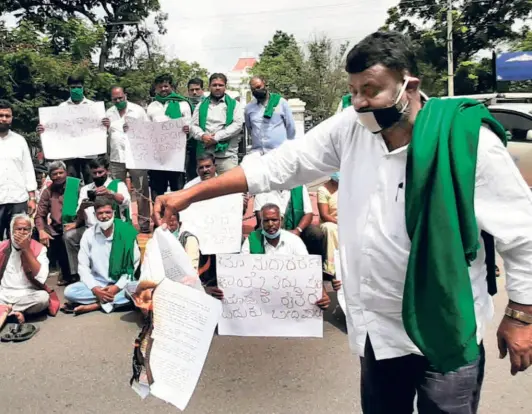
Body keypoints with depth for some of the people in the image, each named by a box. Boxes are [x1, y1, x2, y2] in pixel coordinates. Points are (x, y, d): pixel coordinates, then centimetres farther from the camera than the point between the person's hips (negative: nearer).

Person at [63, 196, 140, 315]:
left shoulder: (127, 232, -7)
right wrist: (95, 288, -17)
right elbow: (83, 267, -2)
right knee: (69, 291, -22)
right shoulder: (88, 234, 0)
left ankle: (94, 305, -24)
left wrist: (117, 287, -18)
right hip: (97, 283, 2)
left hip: (121, 284, -1)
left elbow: (134, 265, -6)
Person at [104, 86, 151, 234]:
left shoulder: (138, 110, 0)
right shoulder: (108, 113, 11)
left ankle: (144, 222, 7)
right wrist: (104, 128, -5)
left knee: (141, 191, 0)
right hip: (116, 158, 4)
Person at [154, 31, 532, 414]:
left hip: (445, 334, -4)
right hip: (378, 326, 5)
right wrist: (190, 194, -6)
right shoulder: (351, 128, -5)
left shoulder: (468, 141, -18)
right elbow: (279, 165, -4)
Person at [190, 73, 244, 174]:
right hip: (204, 154, 3)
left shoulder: (234, 104, 11)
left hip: (227, 154, -2)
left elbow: (238, 125, -3)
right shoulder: (201, 105, 19)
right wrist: (202, 135, -12)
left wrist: (217, 137, -11)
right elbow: (194, 126, 11)